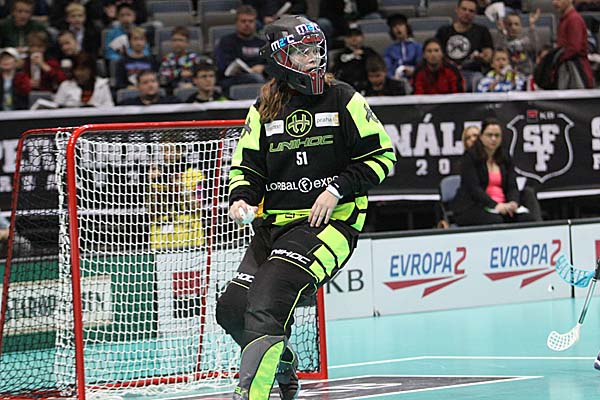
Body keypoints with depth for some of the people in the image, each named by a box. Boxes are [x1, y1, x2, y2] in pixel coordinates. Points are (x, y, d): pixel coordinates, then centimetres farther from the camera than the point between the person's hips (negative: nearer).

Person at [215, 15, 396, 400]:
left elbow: (381, 157, 1)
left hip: (331, 220, -6)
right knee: (232, 308, 0)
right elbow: (246, 166, 14)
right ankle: (283, 366, 29)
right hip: (274, 224, 6)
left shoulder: (343, 100, -1)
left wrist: (337, 188, -12)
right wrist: (241, 199, -7)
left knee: (266, 305, -25)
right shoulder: (264, 110, 10)